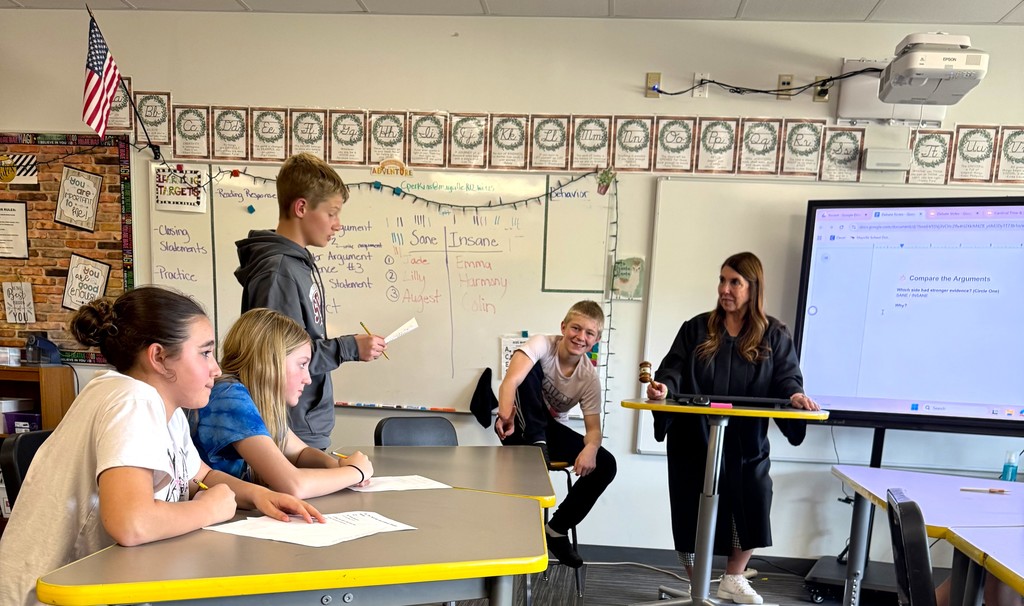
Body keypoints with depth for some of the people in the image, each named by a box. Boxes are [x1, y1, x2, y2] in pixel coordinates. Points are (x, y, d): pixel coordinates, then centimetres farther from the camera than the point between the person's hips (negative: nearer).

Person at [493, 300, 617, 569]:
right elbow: (510, 381, -37)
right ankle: (536, 444, -28)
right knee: (531, 370, -30)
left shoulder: (589, 377, -10)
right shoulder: (542, 344, -21)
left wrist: (590, 448, -36)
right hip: (520, 425, -4)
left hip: (552, 430, 4)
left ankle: (557, 530, 0)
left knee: (605, 464, -17)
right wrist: (506, 415, -55)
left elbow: (594, 428, -12)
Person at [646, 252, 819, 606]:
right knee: (693, 517, 6)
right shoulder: (697, 328, 2)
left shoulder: (774, 335, 4)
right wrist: (664, 387, -26)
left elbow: (786, 376, -3)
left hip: (745, 445, 1)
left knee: (751, 511, 4)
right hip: (694, 441, 0)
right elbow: (675, 368, -5)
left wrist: (795, 394, -26)